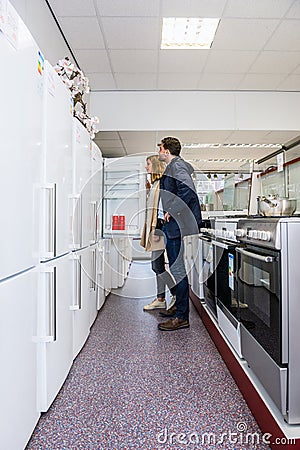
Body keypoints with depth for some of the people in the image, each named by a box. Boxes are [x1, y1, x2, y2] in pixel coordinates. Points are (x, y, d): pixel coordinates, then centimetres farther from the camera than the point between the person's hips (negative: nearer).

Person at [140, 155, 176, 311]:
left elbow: (162, 209, -18)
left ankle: (177, 294, 7)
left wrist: (157, 231, -21)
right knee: (157, 266, 11)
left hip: (159, 230, -10)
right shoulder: (155, 184, 20)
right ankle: (160, 299, 20)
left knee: (158, 266, -8)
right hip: (154, 231, 10)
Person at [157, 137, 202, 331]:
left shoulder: (177, 166, -8)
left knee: (178, 270, -6)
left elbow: (188, 192, -22)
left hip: (179, 226, -11)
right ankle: (178, 308, 28)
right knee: (176, 269, 16)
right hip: (175, 227, 11)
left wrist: (173, 211, -18)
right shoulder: (173, 167, 22)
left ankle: (182, 317, 3)